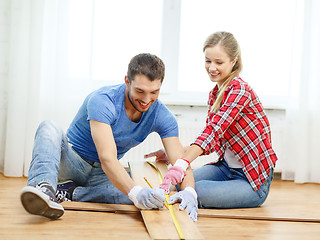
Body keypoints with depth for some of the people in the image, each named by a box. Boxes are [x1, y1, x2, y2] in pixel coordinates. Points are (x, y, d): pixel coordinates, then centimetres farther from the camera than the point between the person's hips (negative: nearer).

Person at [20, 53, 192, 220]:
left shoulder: (161, 116, -10)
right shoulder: (102, 100, -25)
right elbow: (107, 159, -35)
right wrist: (135, 191, -52)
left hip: (100, 175, 3)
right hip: (73, 162, -3)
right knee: (49, 128, -31)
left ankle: (70, 192, -20)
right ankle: (44, 188, -55)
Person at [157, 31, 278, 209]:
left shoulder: (240, 90, -18)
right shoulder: (214, 94, 10)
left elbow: (213, 131, -32)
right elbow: (213, 141, 10)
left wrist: (181, 163, -44)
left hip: (254, 181, -8)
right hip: (226, 167, 8)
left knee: (194, 192, -27)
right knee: (178, 185, -10)